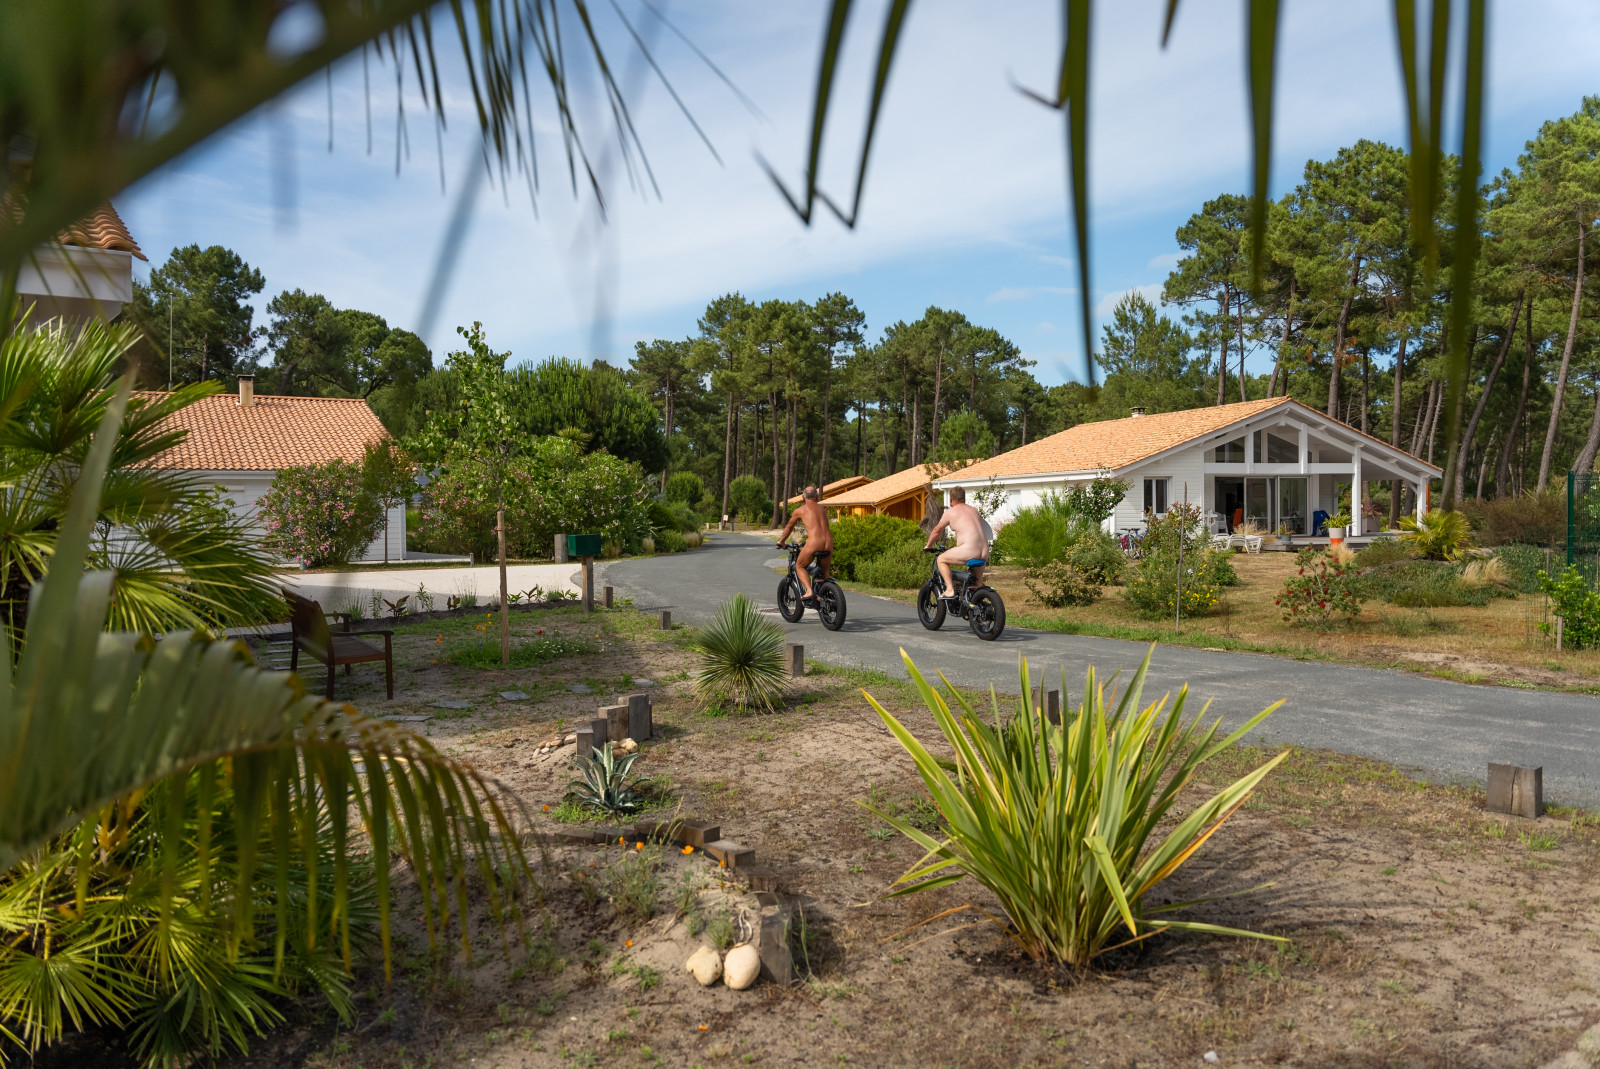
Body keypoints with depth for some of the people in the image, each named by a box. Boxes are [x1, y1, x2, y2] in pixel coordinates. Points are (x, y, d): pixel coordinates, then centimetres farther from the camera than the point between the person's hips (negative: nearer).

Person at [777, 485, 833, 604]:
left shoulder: (800, 510, 12)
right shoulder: (822, 509, 24)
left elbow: (788, 528, 26)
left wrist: (781, 541, 43)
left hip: (813, 543, -4)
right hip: (829, 544, 4)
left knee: (800, 566, 18)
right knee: (824, 570, 28)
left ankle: (809, 591, -4)